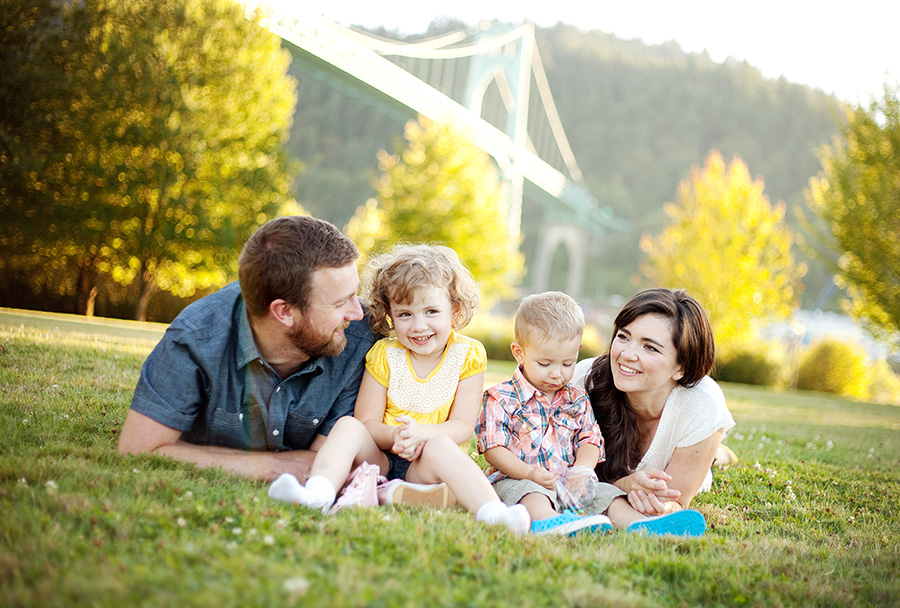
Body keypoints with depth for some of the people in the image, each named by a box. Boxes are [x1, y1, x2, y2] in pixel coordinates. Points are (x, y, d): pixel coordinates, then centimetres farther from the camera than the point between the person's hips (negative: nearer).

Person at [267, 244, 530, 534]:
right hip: (379, 458, 2)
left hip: (427, 466, -2)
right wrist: (395, 436, -26)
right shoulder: (384, 355, 1)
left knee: (439, 446, -34)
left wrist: (419, 433, -27)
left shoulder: (467, 355, -1)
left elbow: (462, 426, -6)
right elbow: (367, 421, -2)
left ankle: (492, 513, -54)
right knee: (348, 425, -25)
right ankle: (318, 491, -49)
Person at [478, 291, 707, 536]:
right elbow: (493, 447, -8)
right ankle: (547, 522, -67)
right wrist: (529, 473, -22)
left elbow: (589, 441, 12)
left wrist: (582, 468, -12)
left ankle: (639, 524, -38)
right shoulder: (501, 398, -3)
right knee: (531, 494, -37)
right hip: (517, 479, -6)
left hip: (570, 486, 6)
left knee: (606, 493, -14)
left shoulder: (577, 400, 14)